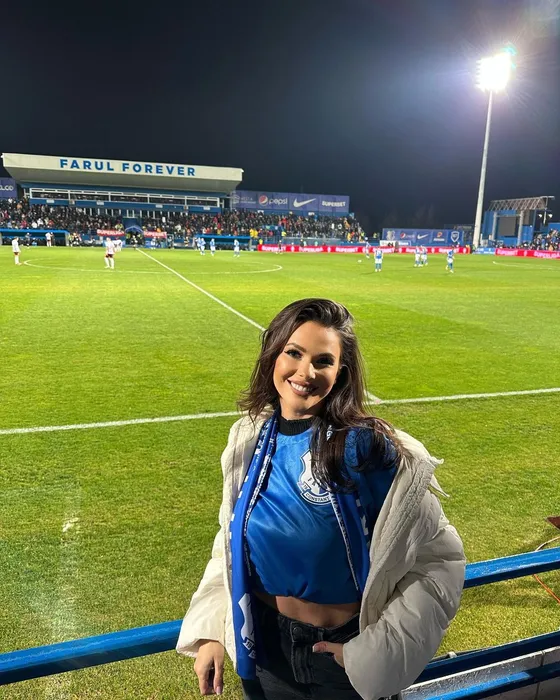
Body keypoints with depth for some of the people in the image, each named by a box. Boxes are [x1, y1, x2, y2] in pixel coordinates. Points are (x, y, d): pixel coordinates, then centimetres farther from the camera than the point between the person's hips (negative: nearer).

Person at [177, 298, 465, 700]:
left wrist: (374, 651, -19)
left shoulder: (368, 448, -23)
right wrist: (210, 630, -1)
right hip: (260, 644, 4)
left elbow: (440, 562, -16)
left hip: (343, 654, -3)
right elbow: (232, 539, 4)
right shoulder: (250, 438, -8)